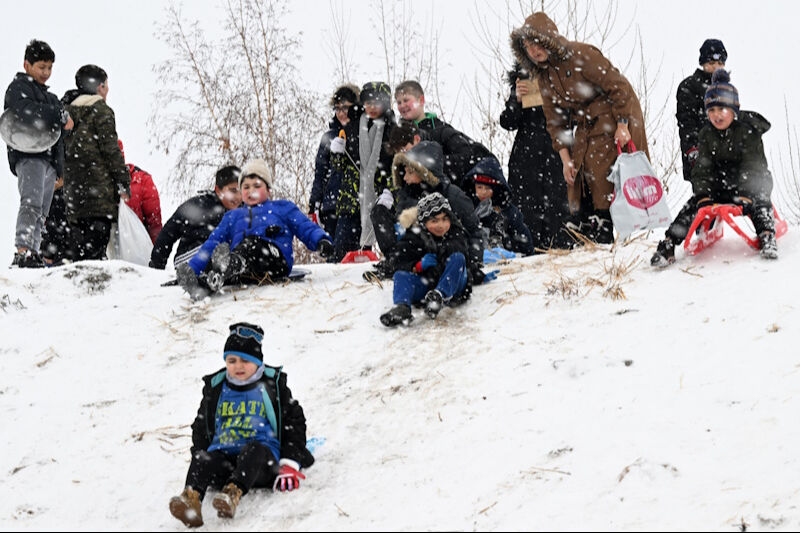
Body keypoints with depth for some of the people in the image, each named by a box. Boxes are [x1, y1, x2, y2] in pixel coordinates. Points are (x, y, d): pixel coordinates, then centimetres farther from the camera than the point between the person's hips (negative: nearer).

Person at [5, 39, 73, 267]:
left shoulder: (49, 97, 28)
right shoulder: (18, 88, 2)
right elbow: (27, 109, -21)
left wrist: (60, 169, 25)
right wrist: (61, 117, -15)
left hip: (49, 160, 9)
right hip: (28, 156, -9)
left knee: (41, 213, 6)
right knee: (31, 203, -24)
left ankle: (34, 253, 7)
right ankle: (22, 253, -33)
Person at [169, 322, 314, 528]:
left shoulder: (272, 386, 11)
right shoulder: (215, 389, 18)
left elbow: (294, 422, 10)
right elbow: (200, 429, 26)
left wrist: (289, 465, -2)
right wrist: (200, 462, 9)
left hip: (262, 463, -3)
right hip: (223, 458, 3)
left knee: (253, 449, -38)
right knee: (203, 458, -31)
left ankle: (233, 495, -63)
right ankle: (191, 499, -59)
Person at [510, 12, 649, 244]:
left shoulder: (581, 55, -21)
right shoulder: (543, 76, 3)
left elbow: (618, 86, -20)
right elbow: (555, 120, 7)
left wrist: (622, 126, -21)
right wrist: (565, 158, 0)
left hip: (615, 120, -8)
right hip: (586, 126, 8)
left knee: (599, 171, -16)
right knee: (576, 173, 0)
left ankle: (603, 234, -11)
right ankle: (579, 229, 6)